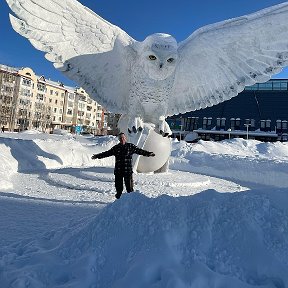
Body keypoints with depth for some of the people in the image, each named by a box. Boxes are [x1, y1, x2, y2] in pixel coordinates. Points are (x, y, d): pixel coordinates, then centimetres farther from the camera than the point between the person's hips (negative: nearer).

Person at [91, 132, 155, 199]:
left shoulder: (130, 146, 4)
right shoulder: (116, 148, 9)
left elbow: (140, 151, 0)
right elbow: (107, 153, 14)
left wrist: (148, 153, -11)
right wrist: (98, 156, 12)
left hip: (128, 171, -2)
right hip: (118, 171, 2)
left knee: (129, 187, 0)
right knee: (118, 186, 10)